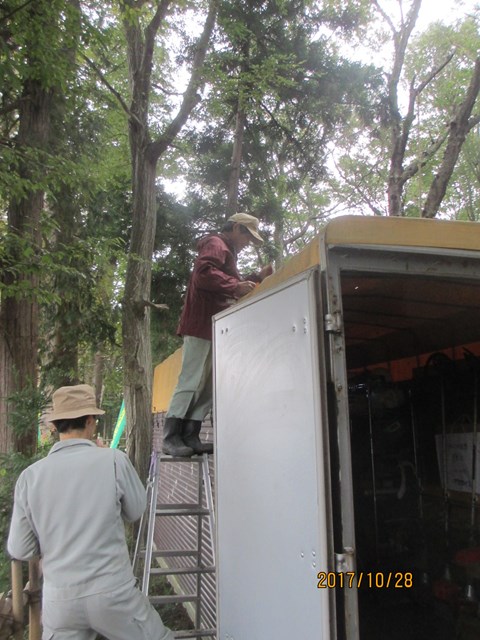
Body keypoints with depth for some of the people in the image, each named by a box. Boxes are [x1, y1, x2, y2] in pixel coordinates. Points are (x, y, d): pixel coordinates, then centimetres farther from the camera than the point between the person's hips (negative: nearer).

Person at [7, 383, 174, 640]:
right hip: (112, 592, -2)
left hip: (59, 599, 2)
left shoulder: (30, 476, -7)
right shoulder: (114, 460, -14)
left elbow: (19, 550, -1)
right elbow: (135, 511, 4)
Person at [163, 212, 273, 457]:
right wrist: (236, 286, -22)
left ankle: (190, 438, 4)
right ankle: (171, 438, -10)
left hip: (213, 327, 11)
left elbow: (229, 286, 31)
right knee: (191, 382, -12)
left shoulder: (226, 251, 30)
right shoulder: (216, 244, -4)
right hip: (202, 325, -11)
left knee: (207, 386, 4)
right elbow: (204, 274, -21)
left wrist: (257, 277, 25)